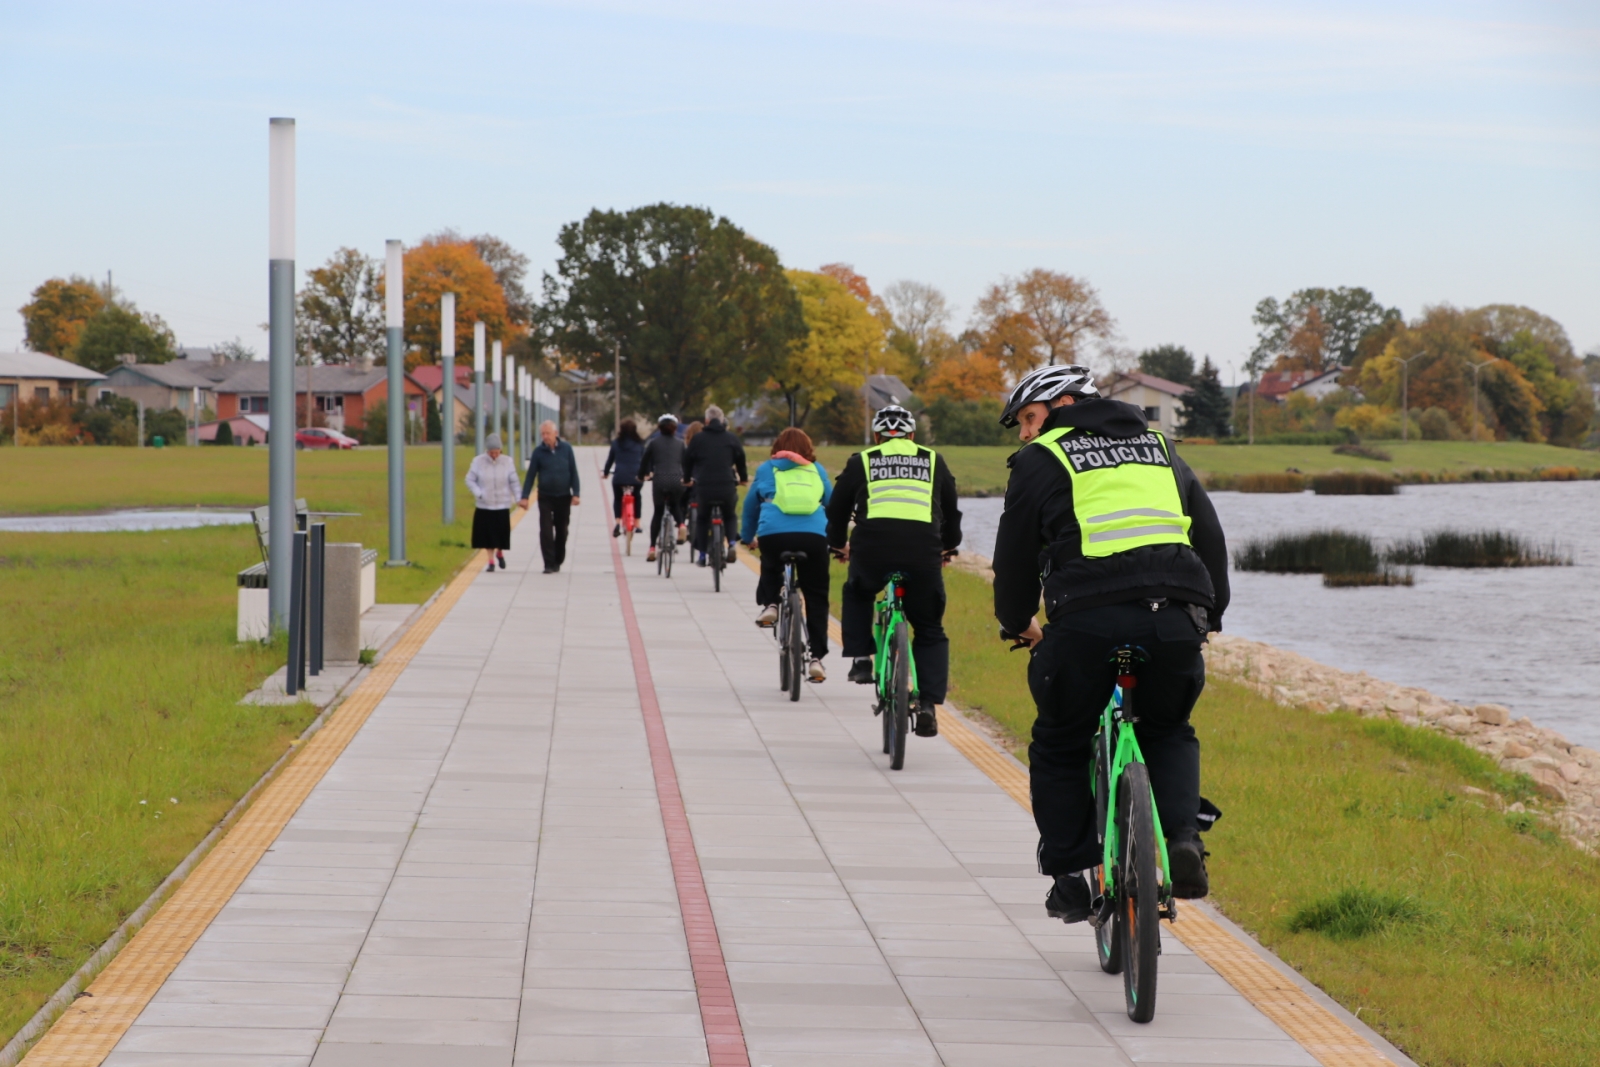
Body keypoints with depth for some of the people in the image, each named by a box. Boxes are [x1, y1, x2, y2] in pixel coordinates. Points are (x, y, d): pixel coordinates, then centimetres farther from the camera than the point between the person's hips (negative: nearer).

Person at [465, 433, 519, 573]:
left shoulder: (507, 461, -3)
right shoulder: (478, 461, -5)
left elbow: (513, 482, -1)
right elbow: (470, 480, 0)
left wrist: (518, 498, -10)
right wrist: (478, 493, -15)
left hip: (502, 505, 0)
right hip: (484, 505, 0)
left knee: (501, 532, 3)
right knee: (488, 533, 0)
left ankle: (500, 552, 34)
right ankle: (491, 560, 13)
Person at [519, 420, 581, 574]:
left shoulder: (566, 449, -2)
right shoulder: (538, 452, -3)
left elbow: (574, 473, 1)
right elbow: (531, 475, -1)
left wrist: (575, 494, -6)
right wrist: (525, 497, -7)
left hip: (564, 497, 1)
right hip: (545, 497, -1)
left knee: (561, 531, 9)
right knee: (546, 532, -9)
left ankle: (558, 561, 22)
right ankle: (549, 564, -9)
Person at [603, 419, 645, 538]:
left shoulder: (616, 443, 3)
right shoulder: (639, 443, 3)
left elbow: (610, 459, 10)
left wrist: (605, 472, 25)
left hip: (619, 476, 0)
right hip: (635, 476, 0)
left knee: (617, 499, 15)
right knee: (636, 498, 21)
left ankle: (618, 523, -4)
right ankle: (637, 524, 20)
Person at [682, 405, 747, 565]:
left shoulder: (698, 438, 5)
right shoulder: (731, 439, 8)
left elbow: (688, 460, 12)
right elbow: (741, 459, 15)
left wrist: (687, 479, 29)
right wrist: (743, 478, 32)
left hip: (704, 487, -1)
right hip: (727, 487, 1)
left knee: (703, 519, 18)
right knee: (730, 516, 20)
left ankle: (702, 555, 16)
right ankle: (732, 543, -6)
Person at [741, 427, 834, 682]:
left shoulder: (767, 469, 20)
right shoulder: (817, 470, 22)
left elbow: (751, 504, 29)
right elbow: (832, 504, 29)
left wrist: (748, 537, 45)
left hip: (773, 534, 0)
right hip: (813, 535, 0)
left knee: (771, 569, 34)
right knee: (816, 598, 9)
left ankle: (769, 604, 8)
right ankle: (816, 658, 2)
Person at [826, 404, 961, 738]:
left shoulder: (862, 461, 18)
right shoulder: (933, 461, 22)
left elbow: (838, 507, 25)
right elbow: (952, 511, 31)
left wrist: (838, 544, 43)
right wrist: (949, 546, 49)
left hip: (872, 549, 0)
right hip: (923, 553, 0)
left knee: (857, 593, 34)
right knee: (930, 632, 15)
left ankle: (860, 658, 19)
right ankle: (927, 704, -1)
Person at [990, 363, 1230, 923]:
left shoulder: (1041, 460, 12)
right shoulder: (1160, 448, 25)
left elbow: (1015, 553, 13)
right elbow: (1210, 536, 26)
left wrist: (1018, 622, 30)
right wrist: (1209, 614, 35)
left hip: (1087, 620, -4)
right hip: (1175, 619, 4)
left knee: (1060, 749, 17)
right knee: (1169, 733, 27)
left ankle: (1071, 878, 12)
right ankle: (1182, 836, 2)